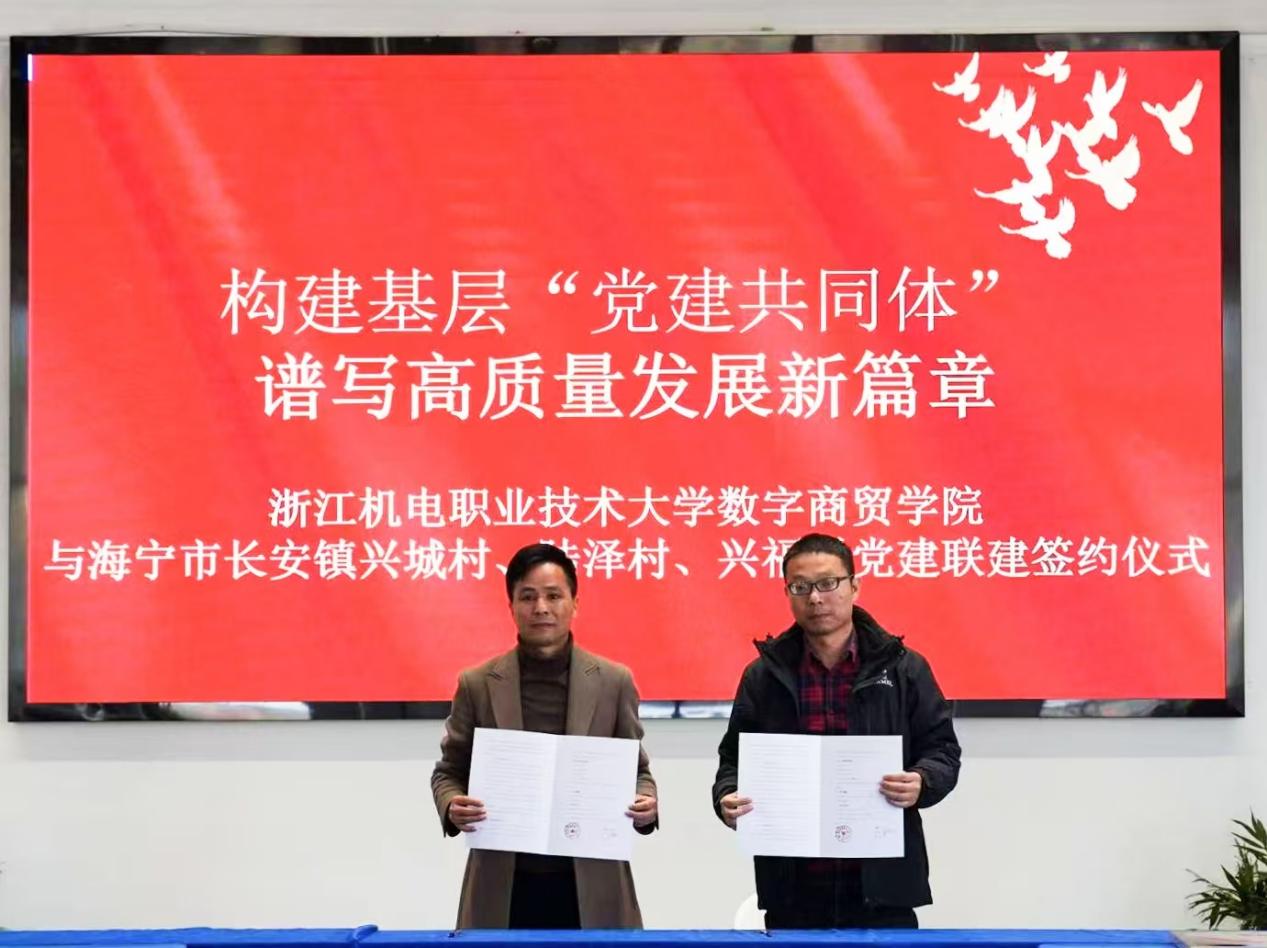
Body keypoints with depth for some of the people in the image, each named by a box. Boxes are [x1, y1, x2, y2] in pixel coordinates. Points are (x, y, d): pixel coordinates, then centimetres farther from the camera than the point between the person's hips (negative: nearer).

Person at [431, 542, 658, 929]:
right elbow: (449, 771, 10)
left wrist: (646, 803, -12)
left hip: (590, 885, 0)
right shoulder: (477, 685, 4)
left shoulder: (613, 682, 4)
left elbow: (635, 768, 10)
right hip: (504, 887, 0)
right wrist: (452, 806, -12)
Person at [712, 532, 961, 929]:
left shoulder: (903, 668, 5)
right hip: (793, 888, 1)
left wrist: (921, 784, -14)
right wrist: (728, 799, -8)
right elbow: (735, 758, 13)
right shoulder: (763, 676, 9)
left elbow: (942, 750, 7)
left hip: (881, 885, -1)